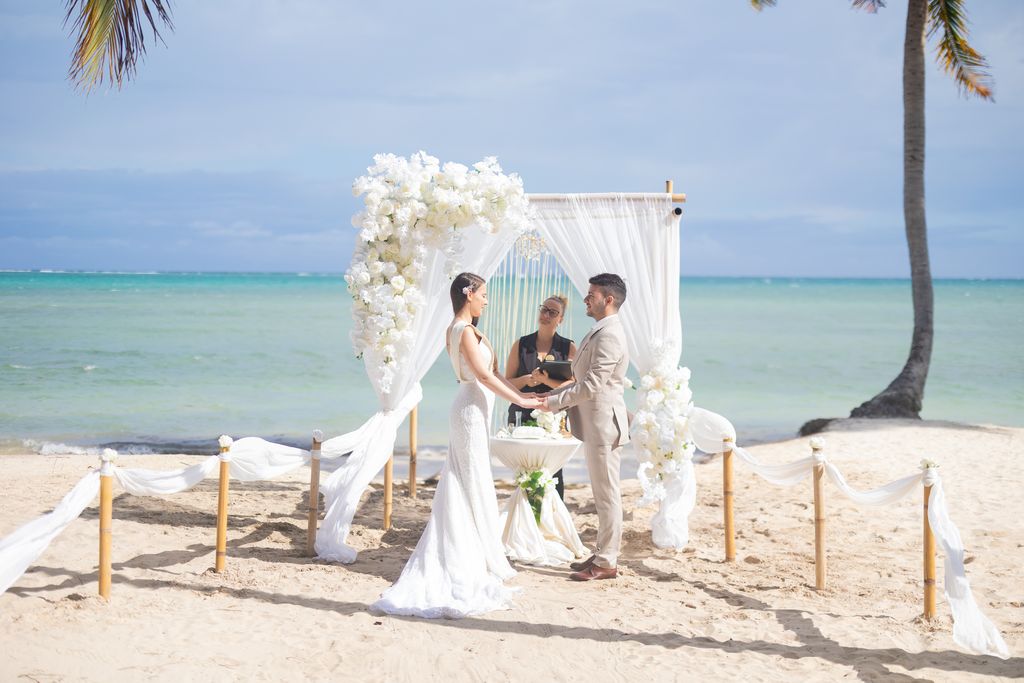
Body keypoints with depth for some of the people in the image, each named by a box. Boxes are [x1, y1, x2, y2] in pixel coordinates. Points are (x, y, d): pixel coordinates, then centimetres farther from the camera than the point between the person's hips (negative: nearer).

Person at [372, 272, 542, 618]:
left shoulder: (466, 329, 15)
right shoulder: (464, 331, -15)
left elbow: (489, 372, 16)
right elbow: (484, 374, -22)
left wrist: (519, 393, 11)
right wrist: (520, 401, -18)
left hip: (474, 408, 10)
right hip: (471, 410, -10)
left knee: (468, 485, 13)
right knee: (474, 485, -3)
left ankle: (463, 559, 20)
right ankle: (477, 562, 4)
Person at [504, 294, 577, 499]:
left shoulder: (568, 348, 6)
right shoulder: (520, 345, 9)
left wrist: (547, 380, -19)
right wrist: (526, 380, -11)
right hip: (522, 417, 1)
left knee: (552, 474, -6)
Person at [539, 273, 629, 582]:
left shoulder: (609, 335, -18)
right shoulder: (600, 332, 16)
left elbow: (593, 385, -22)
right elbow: (584, 380, 21)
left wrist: (554, 402, -15)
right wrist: (553, 393, 10)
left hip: (604, 424, -10)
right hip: (595, 425, 10)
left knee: (607, 494, -3)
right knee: (603, 494, 15)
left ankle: (606, 562, 2)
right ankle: (604, 554, 23)